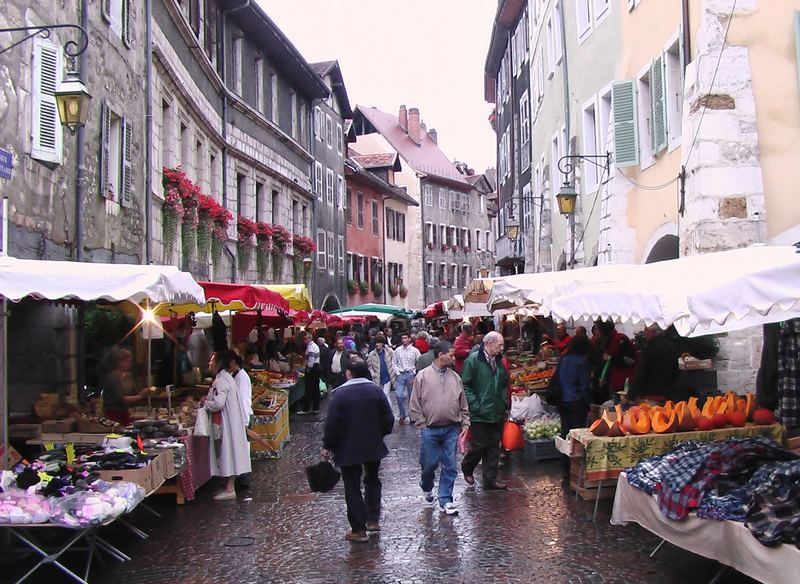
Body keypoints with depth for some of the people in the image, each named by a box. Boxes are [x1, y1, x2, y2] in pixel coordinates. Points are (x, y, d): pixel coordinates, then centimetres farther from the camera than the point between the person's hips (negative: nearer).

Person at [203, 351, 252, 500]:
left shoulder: (221, 381, -19)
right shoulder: (227, 377, 12)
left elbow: (219, 404, -27)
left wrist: (205, 404, -11)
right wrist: (209, 399, 11)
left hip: (225, 423, -10)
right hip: (231, 421, 10)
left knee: (227, 452, -3)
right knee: (228, 453, 14)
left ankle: (229, 489, 3)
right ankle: (228, 486, 22)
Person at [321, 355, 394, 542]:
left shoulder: (340, 393, -15)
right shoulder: (376, 390, -5)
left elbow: (332, 424, -14)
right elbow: (388, 419, 0)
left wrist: (327, 447, -2)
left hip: (348, 449, -4)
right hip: (374, 447, 4)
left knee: (352, 488, 5)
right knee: (372, 480, 24)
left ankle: (358, 530, 8)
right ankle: (373, 520, 23)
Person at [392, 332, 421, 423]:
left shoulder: (415, 350, -2)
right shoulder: (397, 350, 4)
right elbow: (394, 362, 8)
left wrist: (415, 375, -7)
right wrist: (397, 373, -2)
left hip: (411, 374, -1)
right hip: (401, 375, 1)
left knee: (412, 396, 5)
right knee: (398, 395, -9)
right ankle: (402, 415, 6)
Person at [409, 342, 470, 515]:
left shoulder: (455, 377, 7)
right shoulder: (423, 376, -5)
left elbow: (463, 405, 13)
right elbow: (415, 405, -3)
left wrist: (465, 424, 7)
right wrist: (422, 424, -6)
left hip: (452, 429, 3)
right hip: (430, 430, -3)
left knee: (450, 466, 3)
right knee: (429, 463, 7)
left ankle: (445, 500, 13)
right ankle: (427, 489, 36)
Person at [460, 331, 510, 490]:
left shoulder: (499, 361, 10)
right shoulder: (473, 360, -11)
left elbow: (505, 385, 21)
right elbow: (465, 385, -13)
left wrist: (505, 403, 11)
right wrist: (475, 405, -16)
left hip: (497, 413, 6)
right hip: (480, 414, -6)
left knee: (494, 448, 9)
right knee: (479, 446, 0)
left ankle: (491, 480, 17)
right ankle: (467, 468, 28)